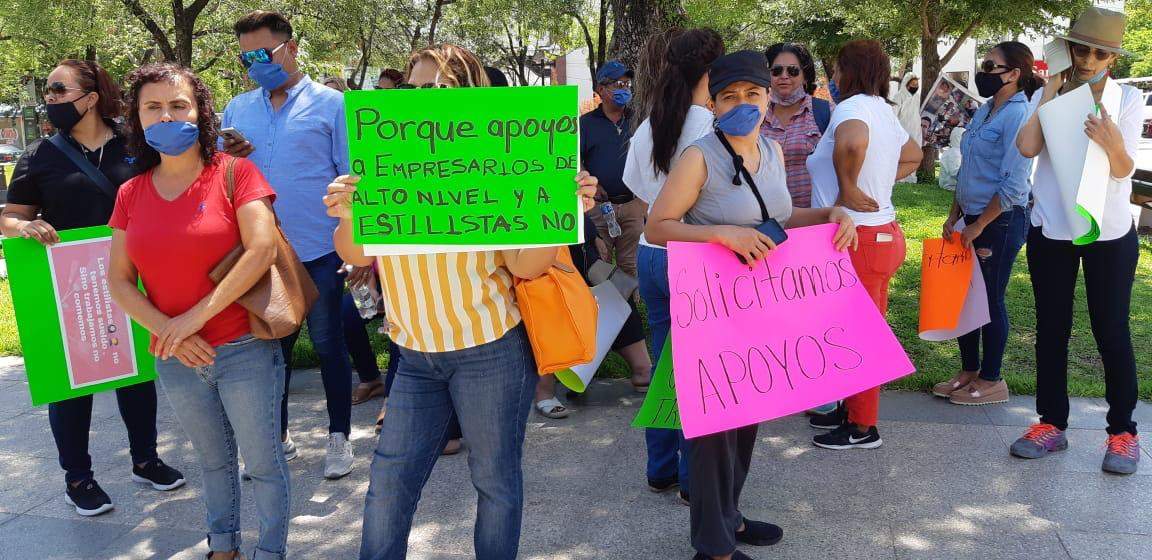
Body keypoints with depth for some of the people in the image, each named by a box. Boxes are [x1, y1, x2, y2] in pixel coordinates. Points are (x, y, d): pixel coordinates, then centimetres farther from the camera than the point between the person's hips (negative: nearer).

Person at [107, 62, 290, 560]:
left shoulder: (235, 172, -9)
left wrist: (196, 317, -19)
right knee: (213, 460, 22)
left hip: (245, 350, -4)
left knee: (263, 461, 7)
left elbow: (262, 251, -20)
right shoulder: (131, 193, 4)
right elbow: (118, 281, 4)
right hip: (174, 361, 4)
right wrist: (167, 331, -12)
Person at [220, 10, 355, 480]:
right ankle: (277, 436, 29)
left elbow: (353, 177, -4)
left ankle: (339, 437, 21)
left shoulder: (330, 104, -3)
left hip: (318, 250, -4)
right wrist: (224, 159, -10)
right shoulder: (236, 110, 9)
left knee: (328, 343, 7)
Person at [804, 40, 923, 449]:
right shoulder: (882, 109, 13)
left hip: (858, 238, -10)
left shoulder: (853, 106, -16)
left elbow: (852, 142, -41)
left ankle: (862, 428, 12)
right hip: (881, 232, 10)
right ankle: (851, 408, 32)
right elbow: (913, 156, 31)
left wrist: (848, 190, -25)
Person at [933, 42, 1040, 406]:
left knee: (990, 300, 3)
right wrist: (954, 216, 12)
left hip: (1000, 221, -8)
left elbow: (1013, 184, -21)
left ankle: (991, 381, 17)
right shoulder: (985, 110, 10)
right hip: (974, 218, 8)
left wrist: (978, 226, -16)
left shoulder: (1018, 115, -16)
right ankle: (969, 371, 26)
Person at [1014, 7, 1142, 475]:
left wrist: (1112, 144, -36)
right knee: (1051, 330, 9)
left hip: (1109, 235, -2)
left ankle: (1123, 432, 15)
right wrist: (1052, 90, -14)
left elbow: (1123, 170, -14)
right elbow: (1027, 148, -17)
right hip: (1050, 231, 2)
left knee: (1112, 333, 4)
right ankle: (1052, 424, 20)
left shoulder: (1127, 99, -4)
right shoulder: (1050, 95, 0)